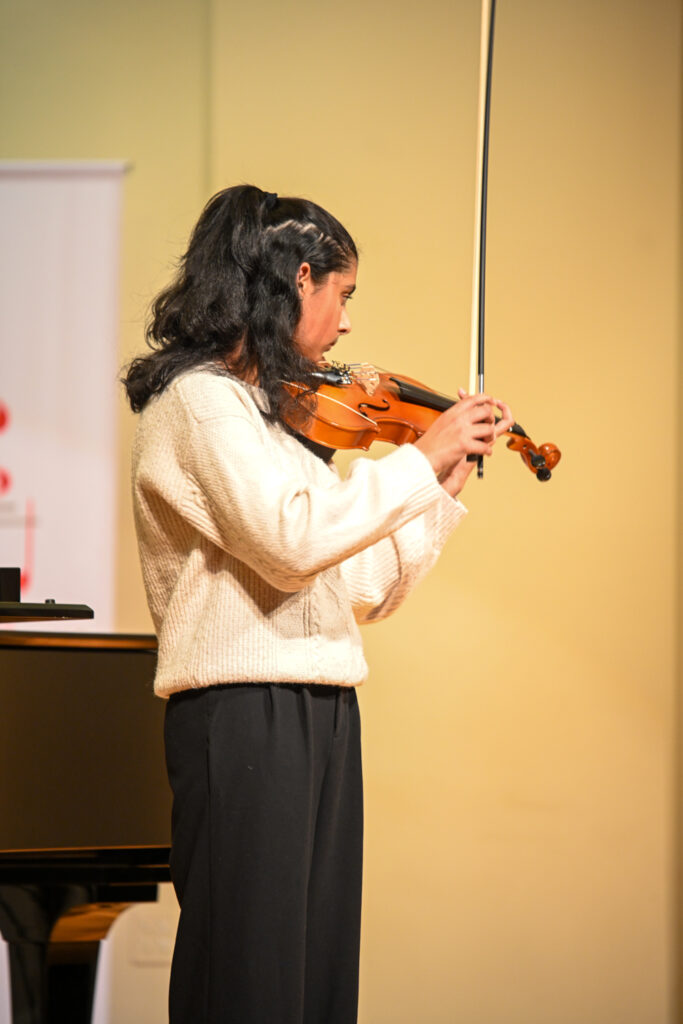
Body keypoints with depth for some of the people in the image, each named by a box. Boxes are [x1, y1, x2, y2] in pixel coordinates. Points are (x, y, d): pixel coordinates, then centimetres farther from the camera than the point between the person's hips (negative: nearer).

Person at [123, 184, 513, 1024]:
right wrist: (420, 458, -12)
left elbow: (364, 588, 19)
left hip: (320, 715, 9)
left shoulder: (280, 413, 18)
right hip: (245, 711, -9)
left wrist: (447, 489, 18)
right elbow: (292, 539, -22)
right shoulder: (198, 398, -7)